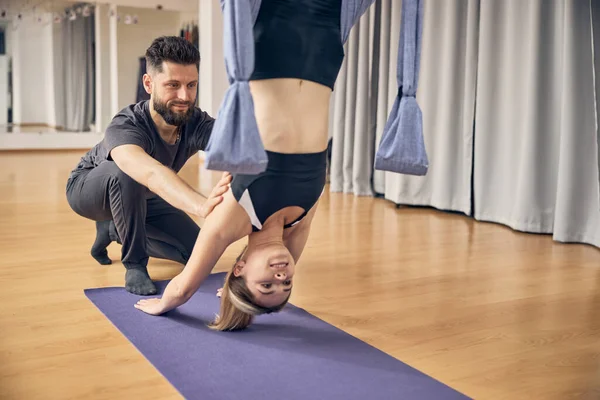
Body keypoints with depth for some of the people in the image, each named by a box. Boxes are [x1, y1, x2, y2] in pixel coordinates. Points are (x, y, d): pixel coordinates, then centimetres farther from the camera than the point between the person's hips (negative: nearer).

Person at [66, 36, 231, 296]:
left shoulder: (197, 123, -30)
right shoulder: (125, 128, -41)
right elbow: (152, 174, -62)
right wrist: (203, 207, -81)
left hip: (142, 198, 5)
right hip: (88, 188, -5)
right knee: (126, 174, -39)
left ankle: (113, 230, 17)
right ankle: (135, 265, -18)